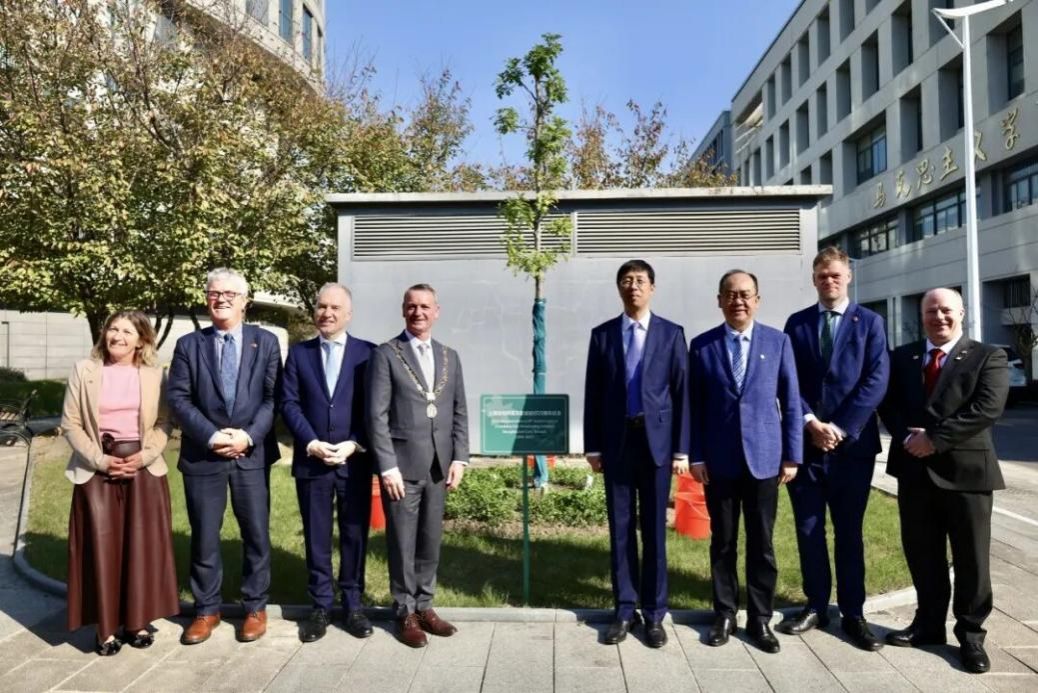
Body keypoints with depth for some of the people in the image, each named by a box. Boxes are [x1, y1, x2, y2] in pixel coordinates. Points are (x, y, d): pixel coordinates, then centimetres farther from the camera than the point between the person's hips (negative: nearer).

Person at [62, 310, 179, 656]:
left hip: (144, 469, 1)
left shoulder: (154, 374, 2)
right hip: (97, 469, 0)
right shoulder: (84, 371, 1)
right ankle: (107, 627, 12)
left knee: (142, 547, 3)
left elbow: (163, 423, 3)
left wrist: (144, 456, -12)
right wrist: (99, 459, -10)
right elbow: (70, 423, 0)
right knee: (102, 547, 1)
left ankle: (138, 621, 17)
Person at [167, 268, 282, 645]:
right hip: (202, 455, 1)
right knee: (204, 537, 10)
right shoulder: (188, 344, 5)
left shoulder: (266, 342, 3)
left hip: (252, 454, 0)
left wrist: (249, 436, -14)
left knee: (256, 534, 8)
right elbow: (178, 398, -2)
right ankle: (206, 609, 27)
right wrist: (210, 436, -14)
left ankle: (255, 607, 24)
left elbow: (274, 397, -2)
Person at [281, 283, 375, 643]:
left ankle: (353, 605, 22)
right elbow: (289, 403, 1)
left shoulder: (367, 353, 3)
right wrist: (311, 443, -11)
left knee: (355, 535, 8)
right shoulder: (298, 353, 8)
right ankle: (321, 606, 22)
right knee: (316, 537, 9)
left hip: (355, 461, -1)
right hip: (311, 461, 1)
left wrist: (354, 444, -12)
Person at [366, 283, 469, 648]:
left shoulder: (450, 356, 11)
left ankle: (424, 606, 28)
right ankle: (405, 613, 21)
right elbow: (377, 415, -8)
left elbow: (459, 412, 11)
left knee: (431, 542, 13)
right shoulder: (385, 354, -3)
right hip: (402, 465, -4)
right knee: (403, 544, 6)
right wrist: (388, 467, -13)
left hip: (439, 466, 4)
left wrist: (459, 458, 2)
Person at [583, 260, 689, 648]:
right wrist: (593, 446, 1)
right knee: (620, 529, 7)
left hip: (656, 439, -1)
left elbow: (682, 393, 1)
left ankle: (654, 614, 18)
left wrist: (681, 449, -4)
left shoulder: (671, 334, 3)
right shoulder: (602, 335, 6)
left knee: (654, 529, 6)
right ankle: (624, 610, 19)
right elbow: (593, 394, 5)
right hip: (617, 441, 1)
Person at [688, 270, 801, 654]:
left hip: (764, 457, 0)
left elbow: (791, 402, 3)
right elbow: (694, 406, 2)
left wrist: (792, 455, -1)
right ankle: (724, 614, 24)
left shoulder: (778, 342, 3)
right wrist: (696, 455, -3)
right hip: (718, 460, 0)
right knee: (722, 541, 10)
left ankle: (760, 618, 22)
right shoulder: (701, 346, 2)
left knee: (761, 543, 8)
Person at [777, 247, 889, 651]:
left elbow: (876, 382, -6)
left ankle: (852, 613, 19)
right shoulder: (797, 323, 8)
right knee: (808, 530, 8)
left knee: (849, 531, 8)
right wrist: (811, 423, -11)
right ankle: (816, 607, 21)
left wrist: (841, 428, -13)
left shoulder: (869, 322, 4)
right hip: (805, 443, 2)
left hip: (853, 443, -1)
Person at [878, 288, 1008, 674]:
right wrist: (908, 437, -12)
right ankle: (929, 623, 28)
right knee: (922, 555, 13)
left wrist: (935, 439, -19)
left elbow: (987, 409, -14)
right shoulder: (901, 357, 11)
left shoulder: (988, 357, -1)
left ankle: (971, 635, 20)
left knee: (971, 558, 6)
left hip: (965, 469, -3)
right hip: (915, 469, 4)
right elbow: (887, 404, 6)